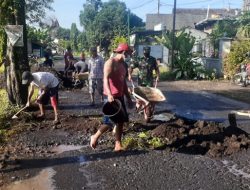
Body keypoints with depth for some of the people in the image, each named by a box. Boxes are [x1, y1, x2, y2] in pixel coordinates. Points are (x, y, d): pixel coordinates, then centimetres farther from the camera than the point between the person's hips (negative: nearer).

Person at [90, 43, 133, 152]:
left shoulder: (123, 65, 17)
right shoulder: (110, 62, -10)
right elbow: (106, 79, -22)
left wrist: (128, 98, 20)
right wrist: (109, 94, -35)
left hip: (120, 96, 9)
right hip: (112, 96, -9)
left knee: (121, 120, 6)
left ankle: (118, 145, 12)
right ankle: (95, 137, 12)